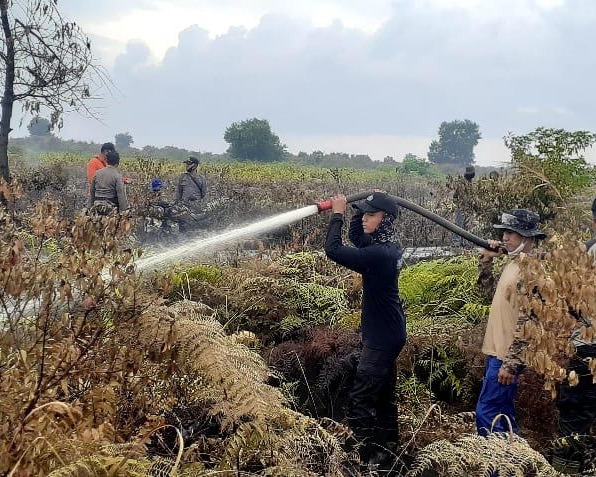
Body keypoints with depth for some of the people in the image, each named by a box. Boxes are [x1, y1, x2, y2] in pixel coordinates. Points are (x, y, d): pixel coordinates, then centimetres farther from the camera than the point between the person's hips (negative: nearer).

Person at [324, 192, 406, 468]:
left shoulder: (379, 253, -26)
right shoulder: (387, 245, 3)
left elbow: (333, 250, -28)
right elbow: (355, 237, 20)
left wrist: (337, 214, -17)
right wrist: (360, 208, 5)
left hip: (382, 337, -10)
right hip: (388, 332, 10)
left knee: (360, 400, -7)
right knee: (384, 393, 21)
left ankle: (372, 457, 0)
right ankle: (388, 445, 35)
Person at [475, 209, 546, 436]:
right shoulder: (513, 263, 9)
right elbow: (486, 286, 26)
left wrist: (511, 364, -24)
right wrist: (486, 259, 10)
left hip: (507, 356, -10)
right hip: (497, 351, 10)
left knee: (486, 413, -8)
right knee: (502, 410, 18)